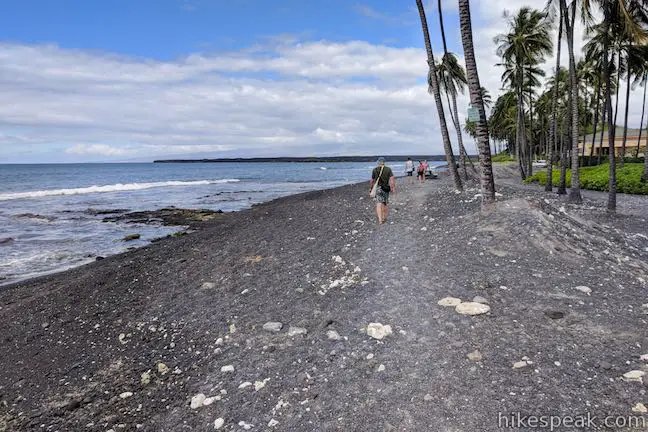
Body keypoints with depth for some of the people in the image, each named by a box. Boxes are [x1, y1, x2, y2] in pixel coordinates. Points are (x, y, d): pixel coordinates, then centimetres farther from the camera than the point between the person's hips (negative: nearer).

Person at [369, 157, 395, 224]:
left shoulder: (375, 170, -1)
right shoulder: (388, 169, 0)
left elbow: (372, 180, 6)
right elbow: (392, 179, -9)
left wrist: (370, 187, 19)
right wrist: (393, 187, -6)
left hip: (378, 188, -2)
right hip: (386, 188, 2)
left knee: (378, 204, -6)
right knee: (384, 203, 17)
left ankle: (380, 219, -19)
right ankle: (383, 217, 28)